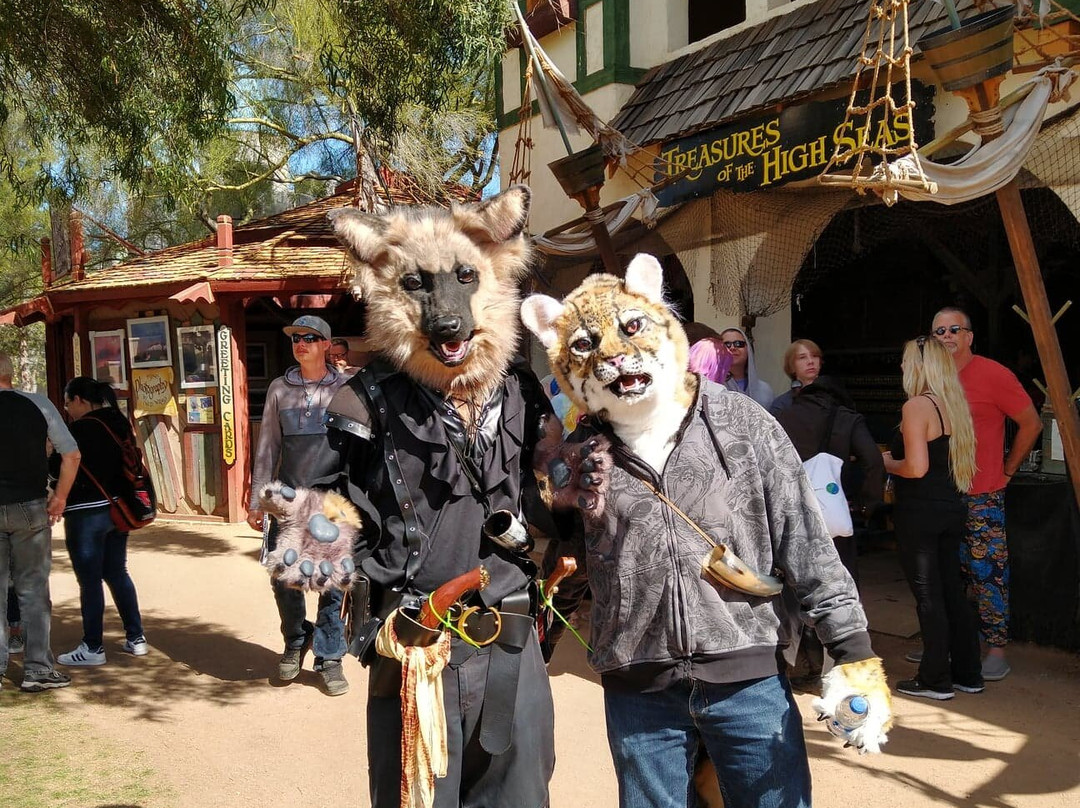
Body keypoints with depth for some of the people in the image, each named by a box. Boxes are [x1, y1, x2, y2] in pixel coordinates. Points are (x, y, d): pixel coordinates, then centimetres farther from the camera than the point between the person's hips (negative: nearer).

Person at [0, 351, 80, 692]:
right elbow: (71, 454, -2)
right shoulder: (38, 405, -3)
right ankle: (38, 668, 9)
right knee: (33, 589, 8)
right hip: (30, 509, 0)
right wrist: (59, 498, 7)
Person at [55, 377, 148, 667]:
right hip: (117, 509, 8)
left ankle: (93, 648, 8)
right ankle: (136, 638, 19)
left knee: (89, 581, 1)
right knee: (117, 573, 16)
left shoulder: (81, 429, -16)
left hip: (87, 512, -8)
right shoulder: (119, 423, 7)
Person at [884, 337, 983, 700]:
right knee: (952, 591, 15)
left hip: (919, 512, -8)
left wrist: (887, 463, -3)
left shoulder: (917, 406, -15)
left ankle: (936, 680, 8)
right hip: (952, 508, 8)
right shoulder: (955, 405, 10)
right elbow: (956, 462, 16)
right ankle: (967, 674, 22)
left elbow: (916, 467, -22)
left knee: (928, 595, 0)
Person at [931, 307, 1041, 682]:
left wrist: (1007, 469, -1)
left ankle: (996, 649, 7)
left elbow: (1031, 424, -3)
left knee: (988, 575, -3)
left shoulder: (993, 374, -9)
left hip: (982, 498, -5)